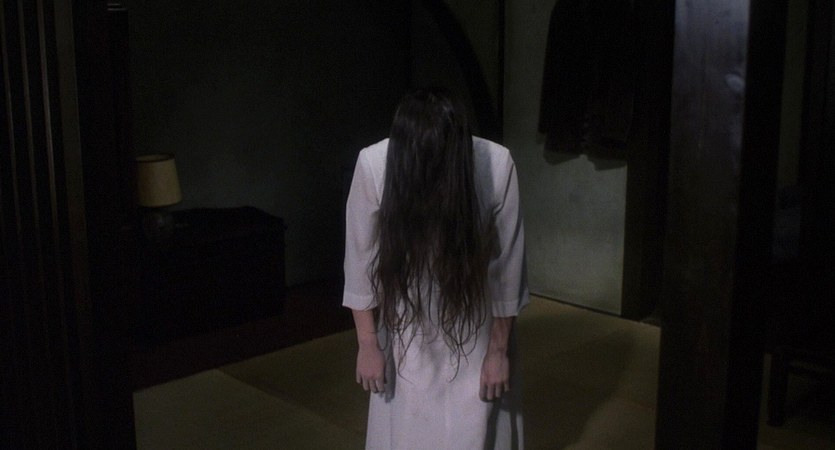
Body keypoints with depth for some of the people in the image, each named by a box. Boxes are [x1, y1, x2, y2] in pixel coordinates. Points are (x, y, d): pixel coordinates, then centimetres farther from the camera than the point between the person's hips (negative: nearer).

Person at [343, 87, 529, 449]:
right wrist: (368, 344, -7)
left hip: (474, 334, 0)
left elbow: (506, 265, -13)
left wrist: (499, 348, -7)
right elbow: (361, 259, -11)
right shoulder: (373, 164, -24)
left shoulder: (496, 165, -25)